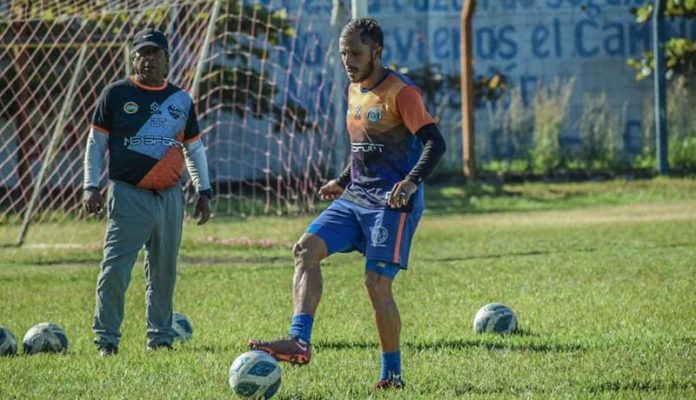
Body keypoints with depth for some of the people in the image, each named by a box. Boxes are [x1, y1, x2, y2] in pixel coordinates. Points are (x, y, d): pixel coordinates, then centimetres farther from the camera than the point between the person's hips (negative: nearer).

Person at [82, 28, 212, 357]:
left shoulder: (181, 100, 11)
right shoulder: (116, 94, 2)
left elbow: (194, 148, 19)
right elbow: (96, 143, 5)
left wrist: (203, 191, 13)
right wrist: (91, 187, -3)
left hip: (170, 197, 4)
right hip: (128, 195, -3)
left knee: (164, 271, 8)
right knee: (115, 269, -11)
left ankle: (160, 337, 18)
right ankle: (106, 340, -6)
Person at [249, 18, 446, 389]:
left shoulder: (401, 91, -11)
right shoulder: (355, 91, 14)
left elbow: (434, 142, -19)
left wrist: (412, 181, -33)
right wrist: (342, 182, 24)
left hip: (392, 203, -8)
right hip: (355, 198, 8)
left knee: (377, 282, -11)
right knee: (306, 248, -12)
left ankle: (392, 372, 5)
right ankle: (299, 341, -21)